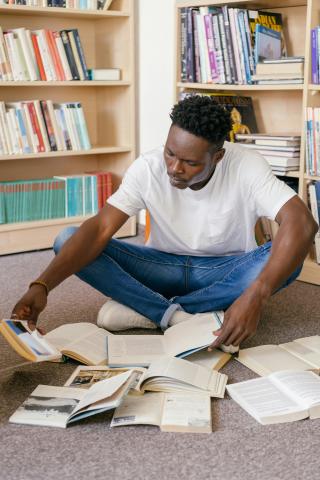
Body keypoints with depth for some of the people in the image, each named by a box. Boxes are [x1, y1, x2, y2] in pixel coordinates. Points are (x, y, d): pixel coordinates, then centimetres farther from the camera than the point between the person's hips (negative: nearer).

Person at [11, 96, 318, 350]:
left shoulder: (246, 167, -24)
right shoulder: (148, 168, -19)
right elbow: (99, 229, -24)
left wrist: (255, 296, -49)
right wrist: (42, 286, -38)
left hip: (226, 272, 0)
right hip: (164, 267, 1)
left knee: (287, 258, -35)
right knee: (67, 241, -20)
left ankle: (143, 308, -25)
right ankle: (180, 317, -27)